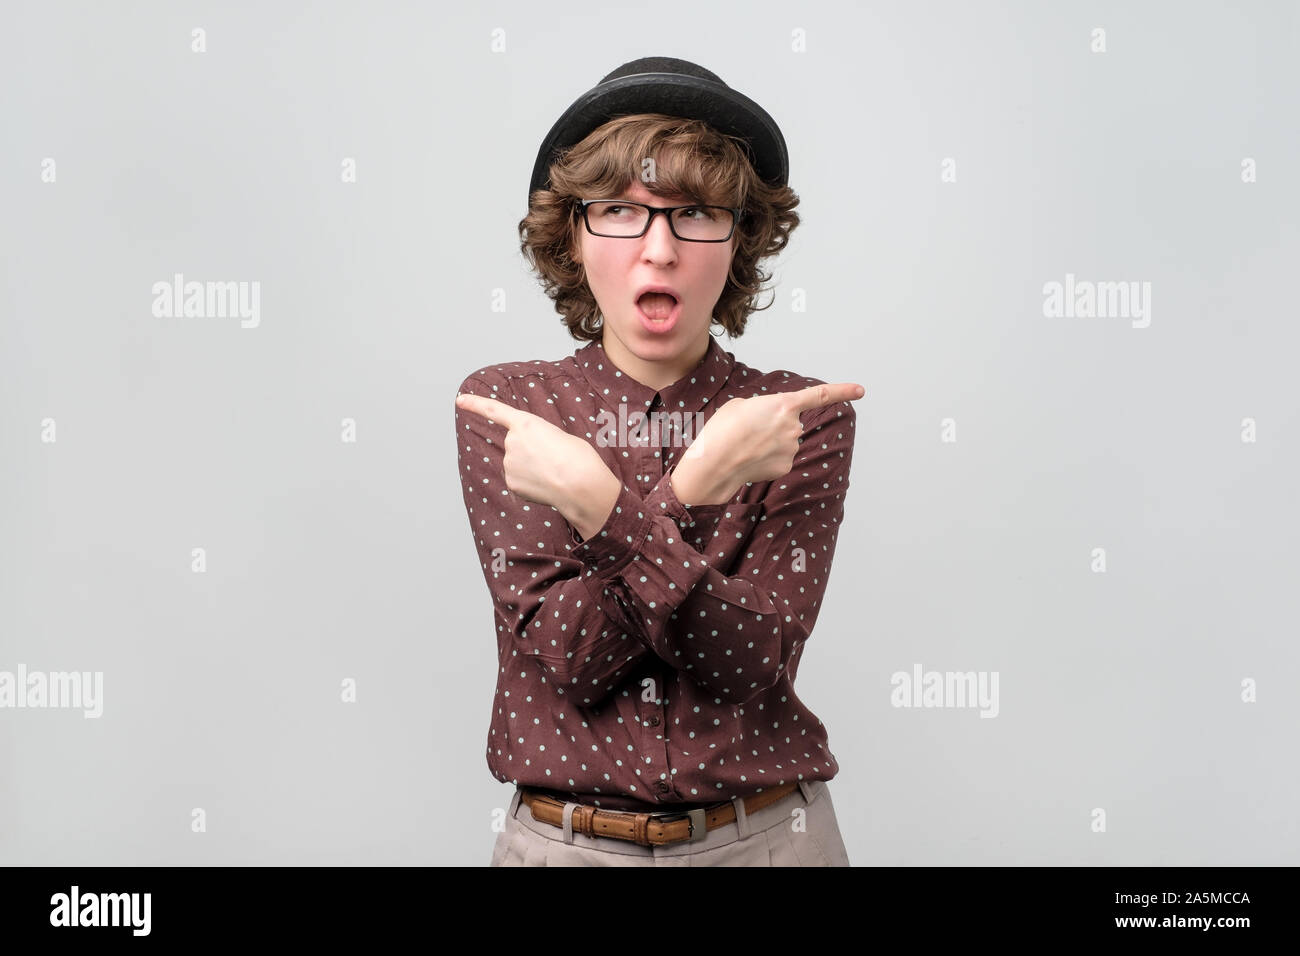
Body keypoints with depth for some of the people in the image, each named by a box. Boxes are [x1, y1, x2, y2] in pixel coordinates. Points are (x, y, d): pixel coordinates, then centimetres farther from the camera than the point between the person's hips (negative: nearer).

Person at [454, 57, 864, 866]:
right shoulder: (501, 405, -7)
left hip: (764, 832, 0)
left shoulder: (804, 418, -7)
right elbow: (572, 655, -16)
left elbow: (744, 662, -17)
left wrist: (597, 501, -28)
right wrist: (699, 482, -27)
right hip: (563, 835, 0)